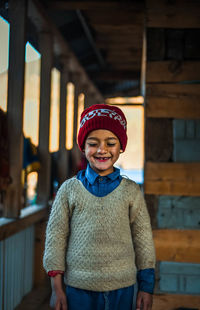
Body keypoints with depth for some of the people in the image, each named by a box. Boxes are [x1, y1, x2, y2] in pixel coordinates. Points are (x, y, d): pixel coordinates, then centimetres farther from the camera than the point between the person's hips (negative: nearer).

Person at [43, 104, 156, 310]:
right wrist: (56, 287, 1)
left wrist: (146, 286, 5)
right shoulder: (69, 189, 1)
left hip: (122, 286, 1)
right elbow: (56, 237, 3)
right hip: (79, 287, 0)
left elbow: (143, 239, 6)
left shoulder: (130, 191, 2)